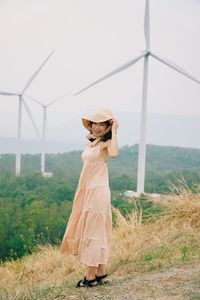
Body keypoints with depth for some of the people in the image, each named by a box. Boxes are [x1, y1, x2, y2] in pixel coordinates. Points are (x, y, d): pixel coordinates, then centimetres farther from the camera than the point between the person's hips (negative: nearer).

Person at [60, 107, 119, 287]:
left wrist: (114, 131, -22)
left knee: (93, 231, -5)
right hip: (86, 191, 9)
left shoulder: (106, 143, -9)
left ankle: (91, 277, 1)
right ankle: (101, 274, 17)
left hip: (97, 191, -9)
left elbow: (114, 153, -33)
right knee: (86, 230, 11)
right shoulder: (90, 143, 16)